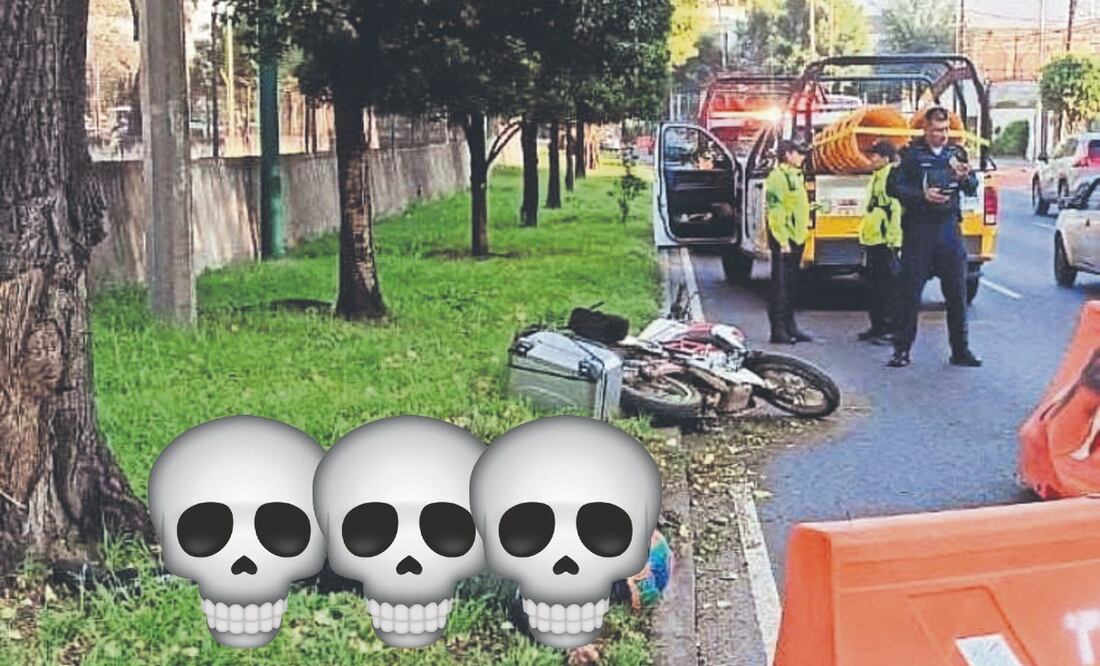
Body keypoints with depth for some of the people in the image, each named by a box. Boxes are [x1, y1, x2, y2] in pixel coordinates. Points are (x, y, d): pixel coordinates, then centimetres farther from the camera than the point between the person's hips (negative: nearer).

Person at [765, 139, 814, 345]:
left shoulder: (795, 175, 16)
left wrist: (804, 229, 19)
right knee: (780, 286, -6)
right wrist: (783, 241, -22)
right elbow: (775, 212, -19)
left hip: (796, 238, 9)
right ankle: (778, 331, -4)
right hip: (784, 240, -9)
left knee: (791, 285, 13)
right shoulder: (777, 177, -13)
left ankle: (790, 327, 19)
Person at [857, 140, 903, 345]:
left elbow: (897, 209, -19)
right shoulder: (876, 177, 18)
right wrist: (865, 236, 23)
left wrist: (892, 239, -23)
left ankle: (891, 329, -1)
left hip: (886, 241, -10)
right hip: (872, 240, 10)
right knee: (875, 285, 14)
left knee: (890, 286, -4)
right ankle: (877, 326, 22)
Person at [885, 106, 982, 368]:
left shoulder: (956, 153, 10)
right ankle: (902, 349, 7)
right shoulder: (912, 154, -1)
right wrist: (922, 195, -17)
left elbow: (972, 190, 11)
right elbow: (893, 187, -5)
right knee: (910, 291, 0)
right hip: (918, 229, -3)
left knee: (957, 292, 6)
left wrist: (965, 178, -11)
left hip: (949, 228, 3)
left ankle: (960, 350, 14)